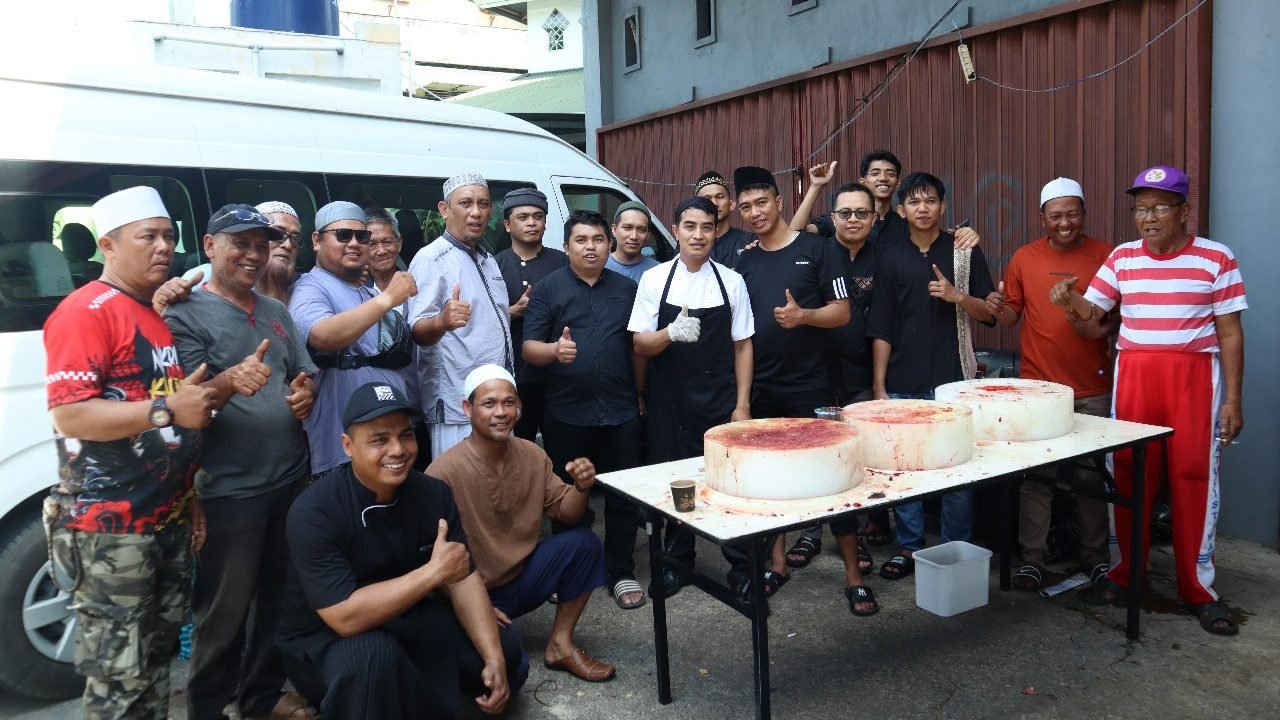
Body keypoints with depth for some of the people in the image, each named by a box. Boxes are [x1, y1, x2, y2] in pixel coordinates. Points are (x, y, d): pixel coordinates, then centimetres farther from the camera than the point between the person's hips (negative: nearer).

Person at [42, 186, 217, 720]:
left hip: (167, 522, 8)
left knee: (156, 659, 18)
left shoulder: (161, 314, 15)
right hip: (110, 528, -8)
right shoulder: (86, 311, -12)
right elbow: (68, 414, -21)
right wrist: (167, 410, -25)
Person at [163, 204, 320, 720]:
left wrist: (305, 395, -4)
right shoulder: (186, 314, -8)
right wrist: (230, 381, -35)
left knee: (279, 597, 18)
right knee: (224, 614, 3)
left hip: (291, 479, 7)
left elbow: (304, 376, 19)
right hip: (229, 490, -6)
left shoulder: (276, 311, 12)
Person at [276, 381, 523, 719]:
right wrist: (434, 571, -29)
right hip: (322, 640, -6)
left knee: (505, 651, -3)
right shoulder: (313, 511, -26)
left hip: (405, 620, 6)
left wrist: (494, 659, -19)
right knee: (373, 655, -38)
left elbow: (464, 578, -8)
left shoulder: (434, 493, -10)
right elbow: (346, 617, -32)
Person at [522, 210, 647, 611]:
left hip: (620, 412, 2)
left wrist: (640, 394, 13)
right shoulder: (548, 289, 2)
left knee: (623, 497, 6)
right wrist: (554, 349, -25)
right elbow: (529, 348, -5)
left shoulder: (627, 289, 10)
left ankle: (621, 573, 20)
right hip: (566, 415, -2)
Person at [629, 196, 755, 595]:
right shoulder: (654, 279, -1)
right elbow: (640, 345, -3)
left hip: (720, 401, 0)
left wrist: (742, 404, -1)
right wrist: (670, 333, -24)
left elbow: (742, 345, 4)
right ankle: (678, 559, 28)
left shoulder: (731, 281, 1)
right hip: (668, 401, 0)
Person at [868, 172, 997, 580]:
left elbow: (990, 313, 4)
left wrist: (957, 296, -15)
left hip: (953, 381, -1)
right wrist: (878, 386, 1)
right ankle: (908, 547, 21)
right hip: (903, 385, 1)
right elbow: (881, 330, 4)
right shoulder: (890, 259, 6)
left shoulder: (965, 251, 4)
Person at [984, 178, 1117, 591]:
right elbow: (1013, 315, 10)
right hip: (1038, 385, 0)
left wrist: (1102, 320, -17)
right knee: (1036, 475, 4)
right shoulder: (1025, 258, 4)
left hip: (1092, 388, 0)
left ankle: (1094, 556, 23)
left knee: (1091, 475, 9)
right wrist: (998, 309, -12)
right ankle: (1033, 558, 13)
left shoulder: (1105, 255, 1)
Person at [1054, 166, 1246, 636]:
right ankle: (1123, 571, 22)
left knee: (1194, 480, 1)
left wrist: (1233, 399, -3)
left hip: (1193, 379, -2)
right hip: (1132, 376, 2)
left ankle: (1197, 588, 14)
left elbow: (1229, 332, 1)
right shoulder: (1121, 258, 7)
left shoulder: (1216, 259, 0)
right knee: (1127, 475, 7)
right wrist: (1072, 302, -15)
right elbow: (1093, 324, 7)